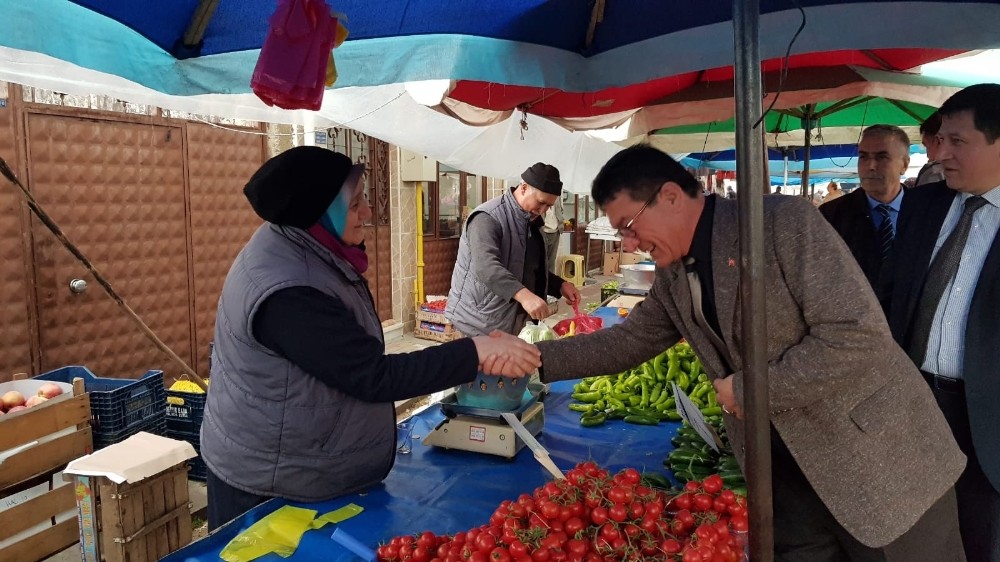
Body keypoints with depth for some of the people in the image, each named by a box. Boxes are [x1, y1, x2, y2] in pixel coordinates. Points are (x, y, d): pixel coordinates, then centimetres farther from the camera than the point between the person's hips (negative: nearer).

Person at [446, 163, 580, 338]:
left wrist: (560, 285, 4)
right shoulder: (488, 218, -17)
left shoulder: (531, 222, 12)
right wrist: (524, 295, -46)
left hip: (513, 325, 8)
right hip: (480, 325, -8)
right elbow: (486, 266, -34)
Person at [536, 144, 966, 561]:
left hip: (881, 460, -5)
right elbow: (625, 342, 11)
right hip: (786, 470, 6)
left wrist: (746, 388, -18)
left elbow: (860, 336, -24)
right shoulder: (672, 278, 3)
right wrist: (530, 356, 1)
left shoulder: (786, 222, -19)